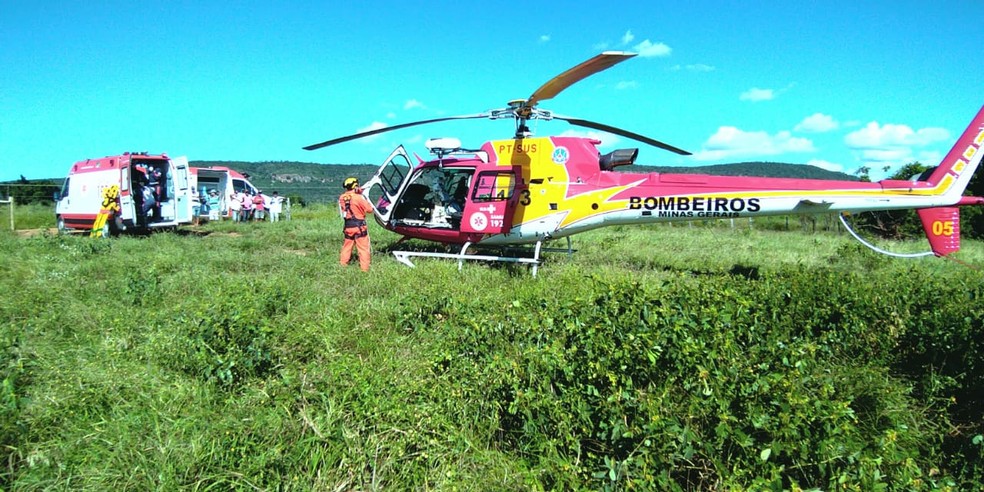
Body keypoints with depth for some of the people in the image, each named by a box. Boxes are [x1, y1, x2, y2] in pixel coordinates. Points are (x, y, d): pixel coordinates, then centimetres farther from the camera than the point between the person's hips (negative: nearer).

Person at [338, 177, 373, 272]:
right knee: (363, 248, 0)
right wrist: (365, 200, 8)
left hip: (348, 227, 6)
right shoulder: (358, 197, -13)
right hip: (359, 226, -5)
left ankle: (342, 265, 24)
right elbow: (369, 209, -11)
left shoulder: (342, 198, 3)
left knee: (347, 247, 18)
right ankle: (364, 268, 0)